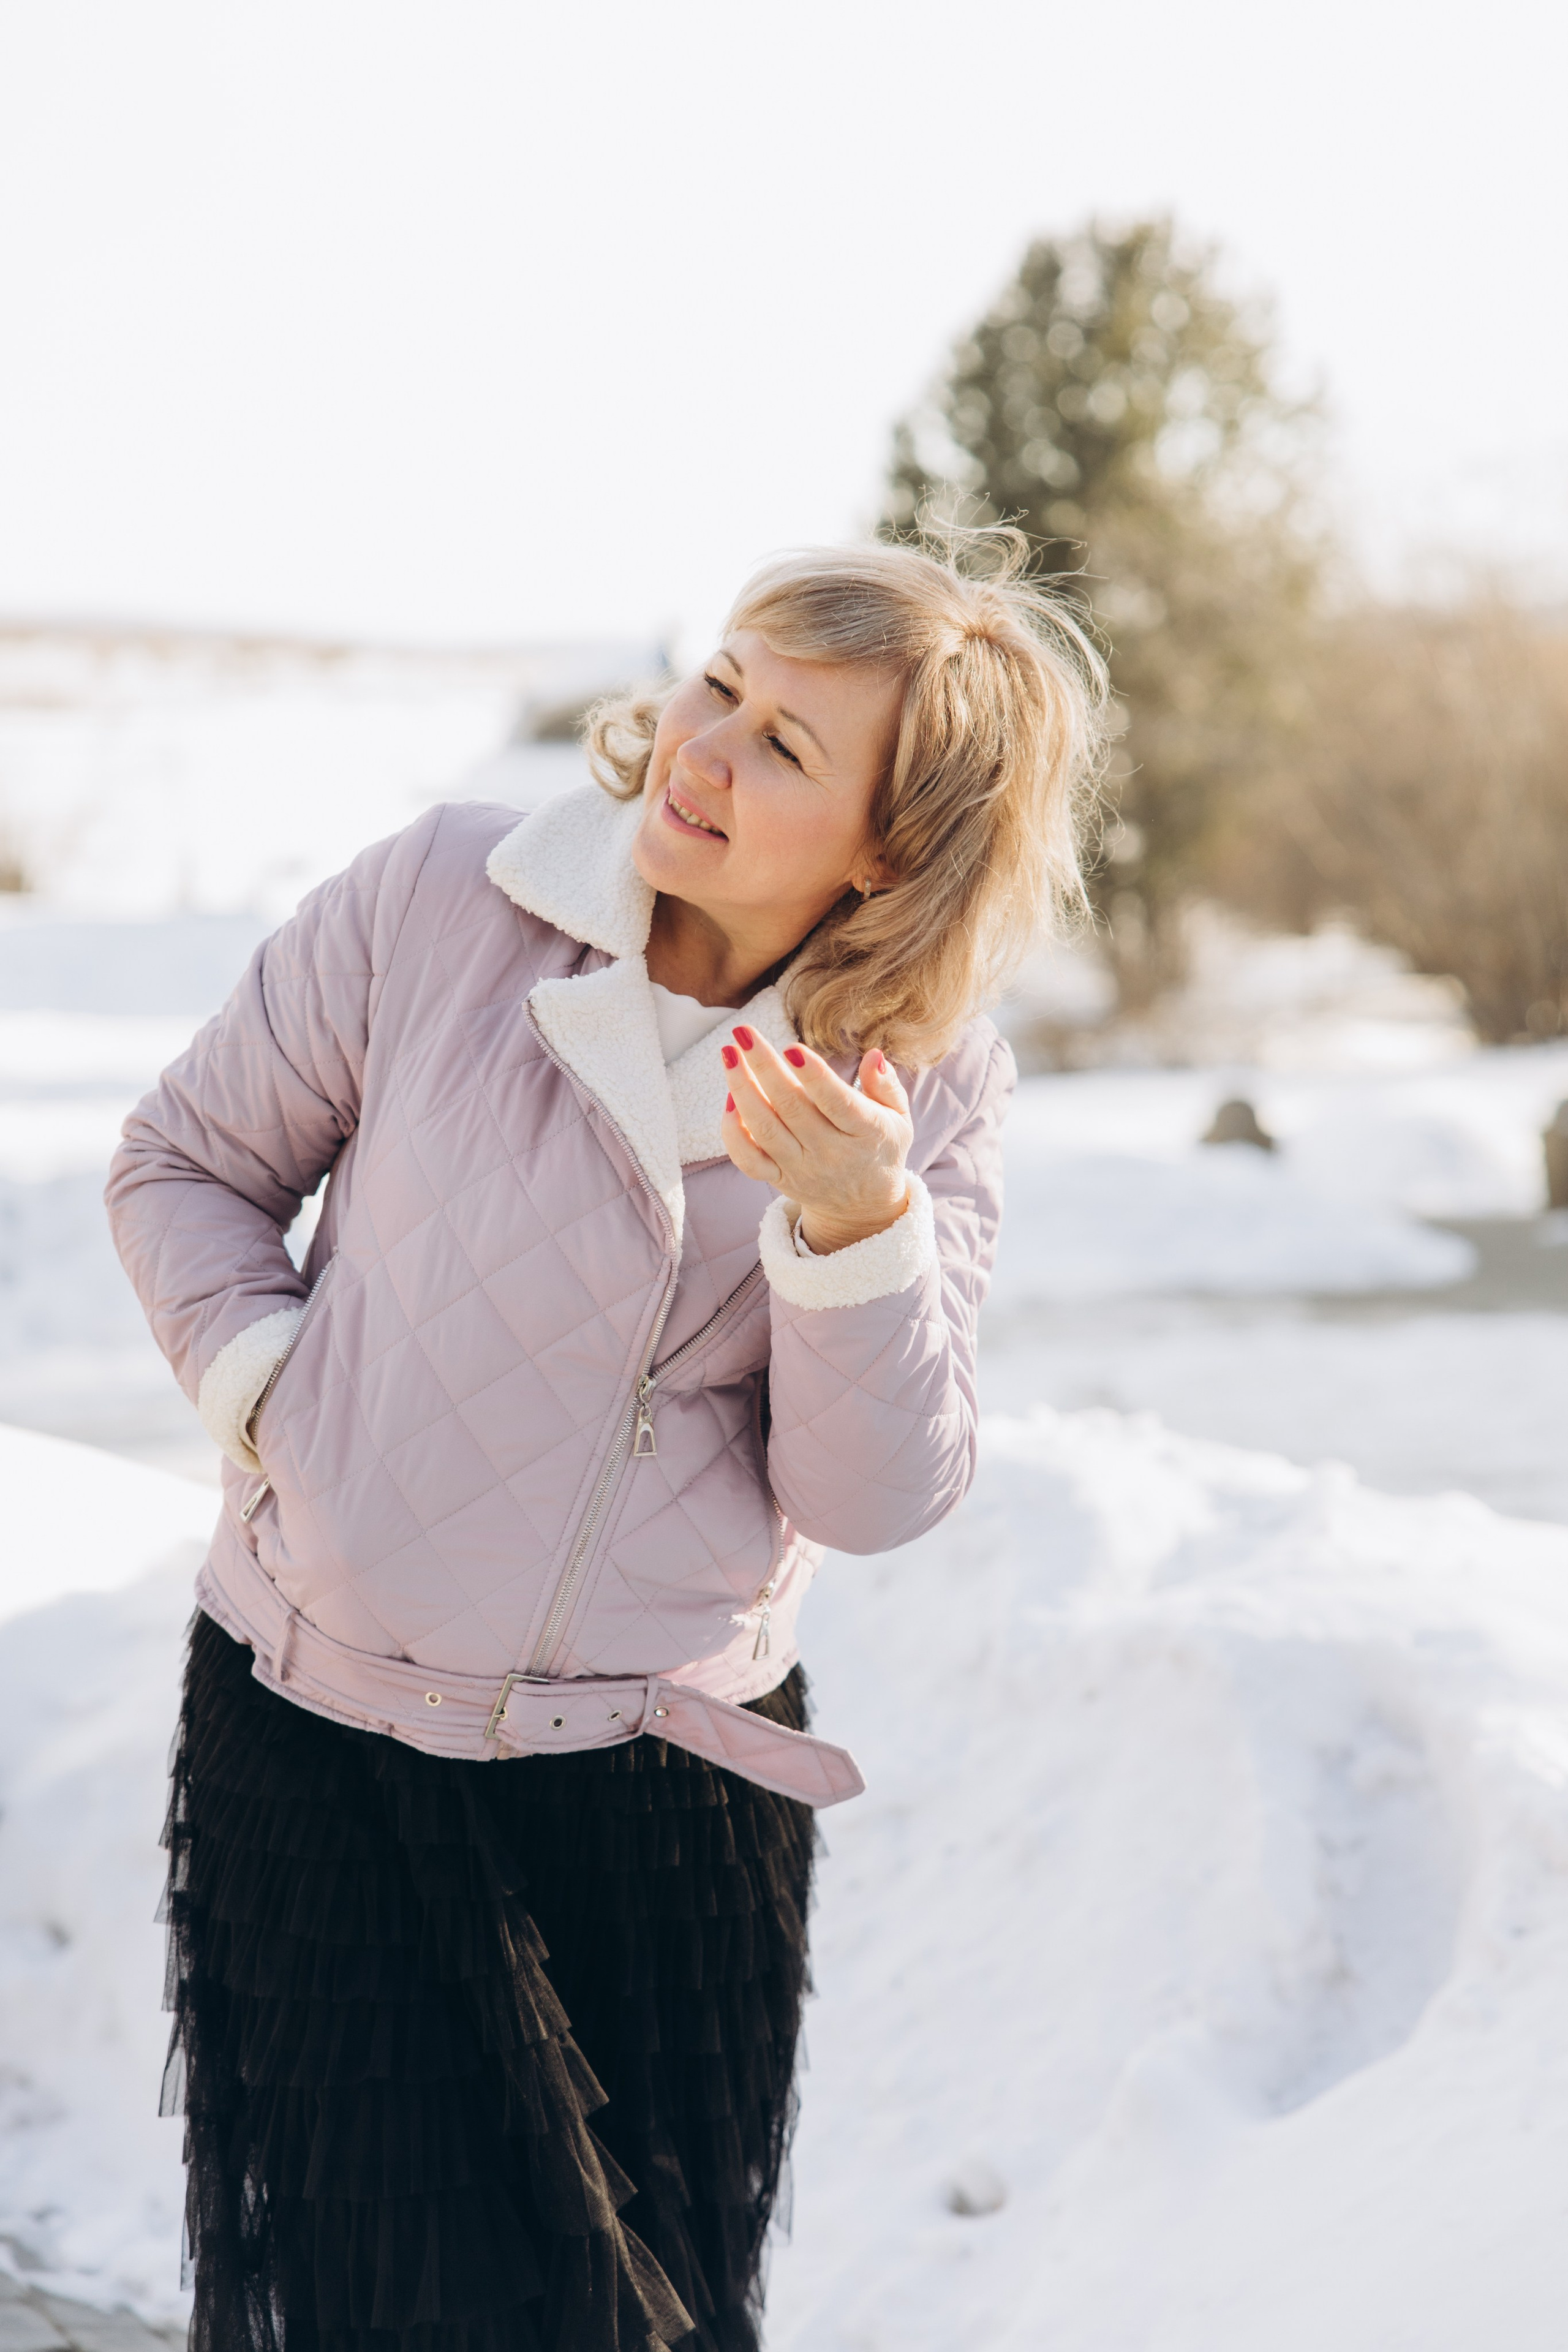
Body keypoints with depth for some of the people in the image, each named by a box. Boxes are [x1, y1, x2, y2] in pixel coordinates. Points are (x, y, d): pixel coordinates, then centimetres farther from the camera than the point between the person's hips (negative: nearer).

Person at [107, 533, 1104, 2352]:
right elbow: (185, 1164, 6)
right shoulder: (443, 898, -8)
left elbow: (874, 1496, -9)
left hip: (678, 1785, 2)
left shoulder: (935, 1082, -4)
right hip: (325, 1747, -1)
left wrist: (859, 1226, -24)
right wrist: (268, 1389, -9)